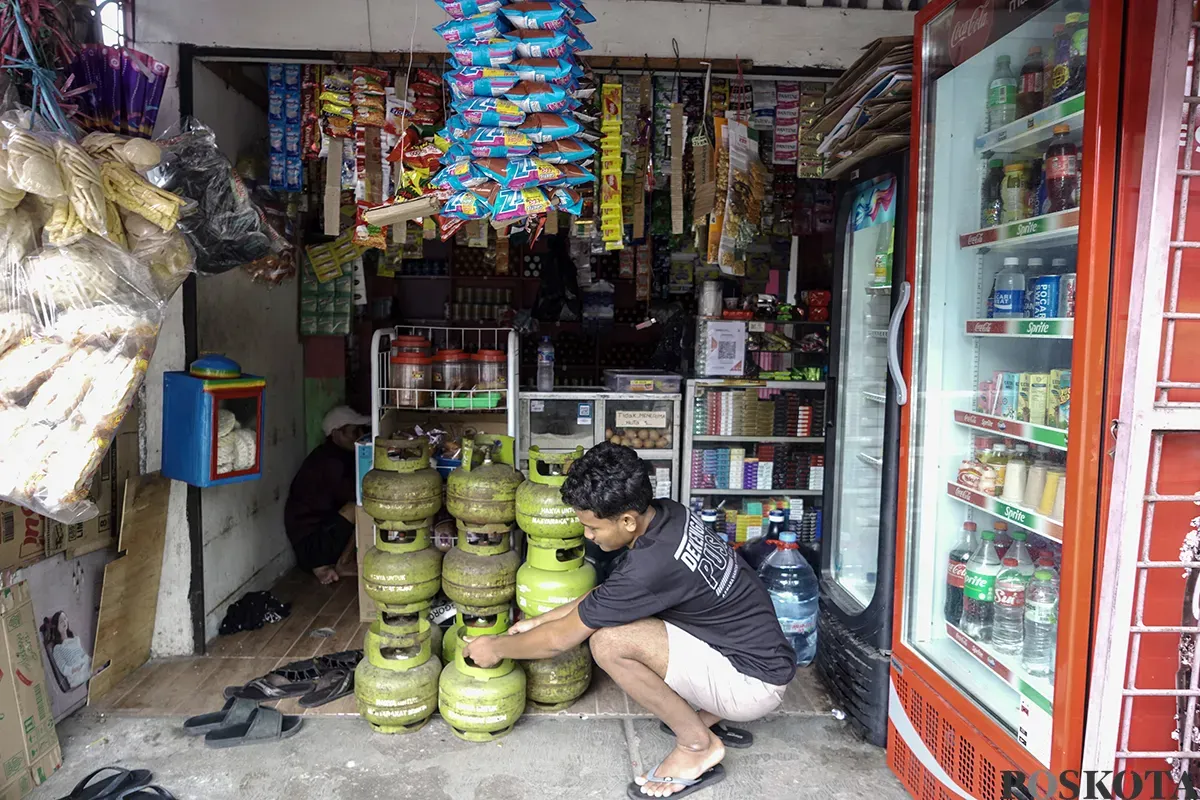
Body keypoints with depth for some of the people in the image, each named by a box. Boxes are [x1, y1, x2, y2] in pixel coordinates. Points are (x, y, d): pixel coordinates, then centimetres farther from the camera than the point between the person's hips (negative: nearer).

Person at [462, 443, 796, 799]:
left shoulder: (652, 564, -30)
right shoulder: (665, 515, -4)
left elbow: (561, 639, -16)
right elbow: (602, 596, 13)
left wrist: (497, 647, 1)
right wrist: (537, 621, 15)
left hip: (753, 679, -9)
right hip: (753, 646, 9)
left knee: (609, 642, -23)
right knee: (608, 614, 10)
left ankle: (698, 746, -1)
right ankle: (708, 716, 17)